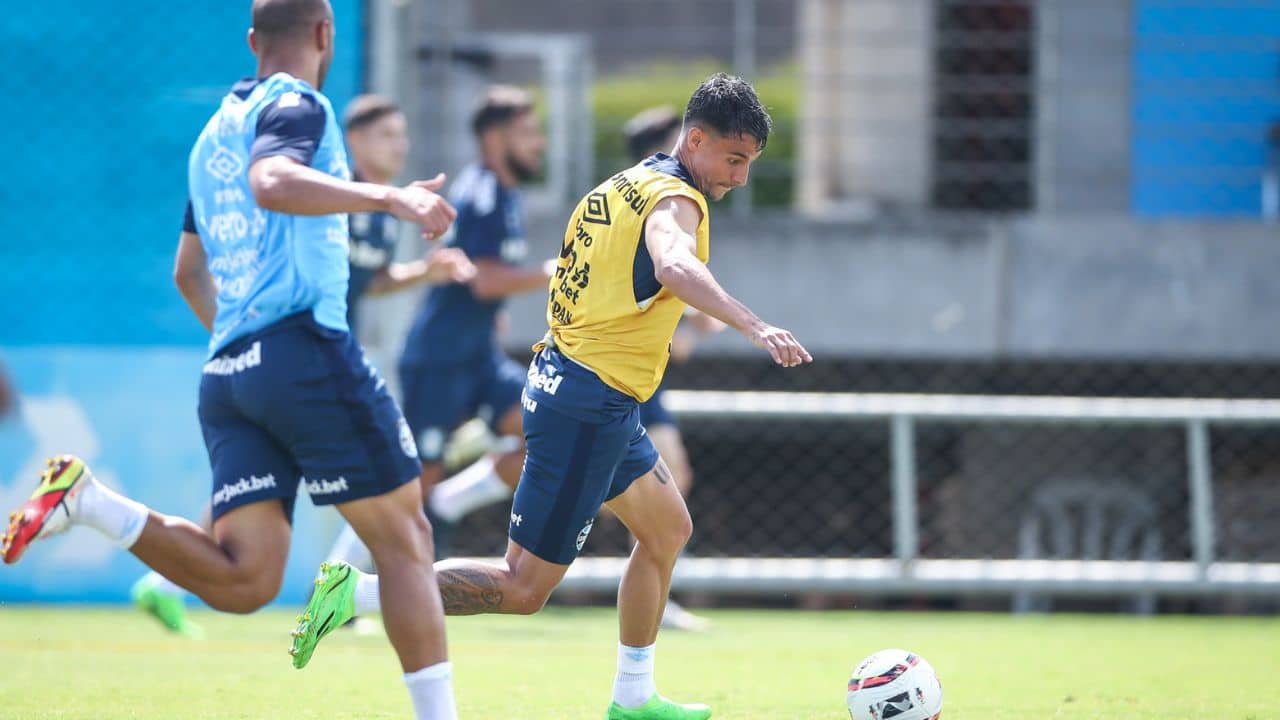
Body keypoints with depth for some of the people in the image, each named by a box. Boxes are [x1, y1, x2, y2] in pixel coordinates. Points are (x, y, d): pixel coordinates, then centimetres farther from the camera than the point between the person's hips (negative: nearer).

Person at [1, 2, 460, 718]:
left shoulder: (214, 135, 24)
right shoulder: (297, 106, -2)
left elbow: (189, 272, 32)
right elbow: (272, 182, -24)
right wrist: (388, 196, -32)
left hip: (226, 369, 8)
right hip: (305, 349, -7)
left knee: (244, 579, -2)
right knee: (404, 537, 1)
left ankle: (89, 501, -13)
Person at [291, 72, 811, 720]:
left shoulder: (623, 186, 14)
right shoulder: (675, 198, -15)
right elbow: (675, 266, -37)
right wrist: (755, 328, -46)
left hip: (561, 376, 10)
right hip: (591, 406, -10)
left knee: (668, 528, 24)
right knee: (523, 588, -7)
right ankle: (357, 593, -8)